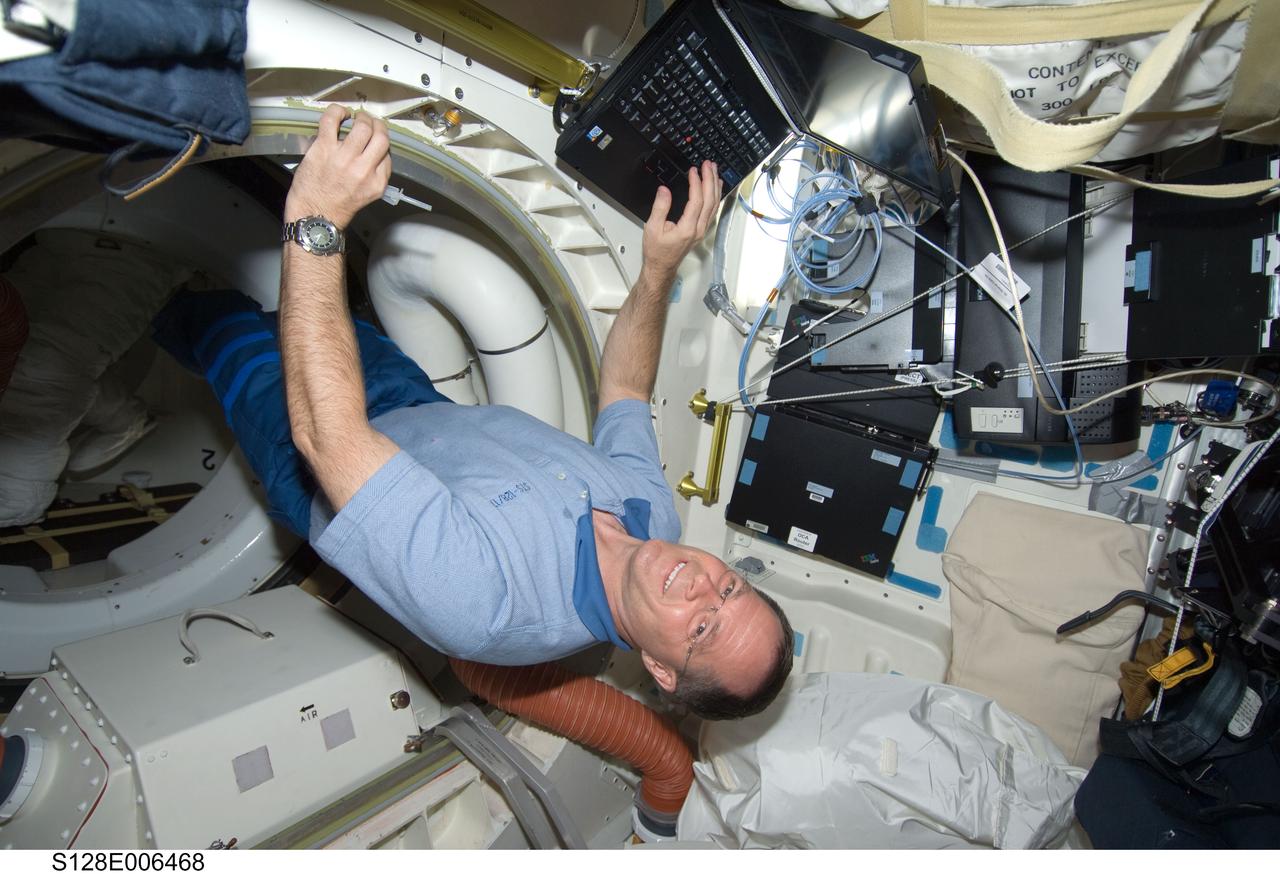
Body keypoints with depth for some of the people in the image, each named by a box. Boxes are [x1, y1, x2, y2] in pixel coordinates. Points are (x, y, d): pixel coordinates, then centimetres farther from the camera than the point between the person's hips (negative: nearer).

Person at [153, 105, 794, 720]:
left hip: (318, 469, -5)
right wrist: (660, 269, -15)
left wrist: (316, 223, -52)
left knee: (231, 325, 12)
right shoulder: (651, 507, -25)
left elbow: (327, 436, -51)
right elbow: (625, 386, -7)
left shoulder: (484, 601, -48)